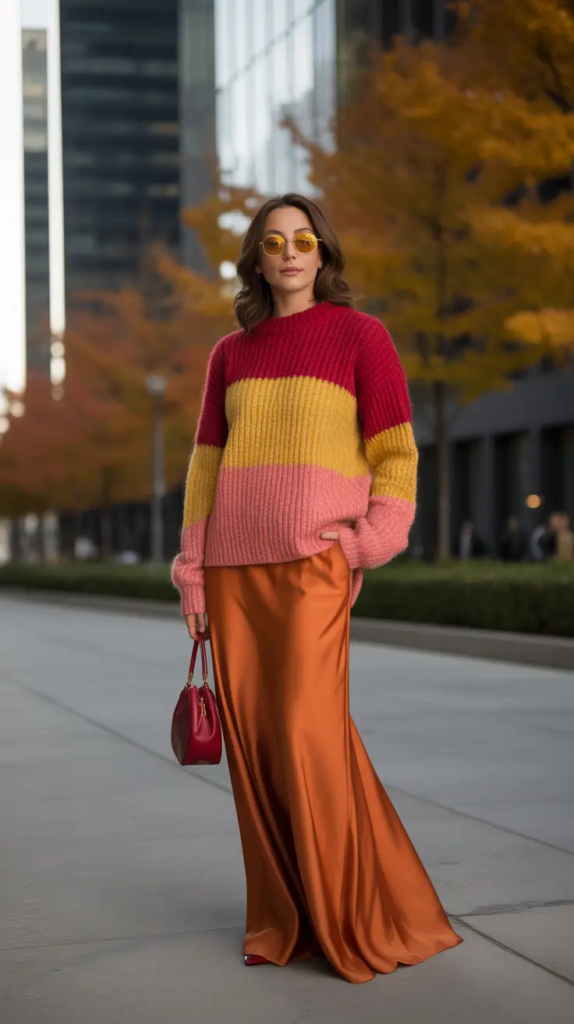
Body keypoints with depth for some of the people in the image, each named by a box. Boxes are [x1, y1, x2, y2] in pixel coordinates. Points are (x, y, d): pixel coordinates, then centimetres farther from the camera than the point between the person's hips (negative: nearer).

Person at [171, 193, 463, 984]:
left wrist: (368, 545, -11)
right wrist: (192, 574, 7)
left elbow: (395, 453, 1)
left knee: (310, 732, -13)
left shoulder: (359, 334, 4)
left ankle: (364, 920, 1)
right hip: (234, 568, 5)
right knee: (253, 735, 2)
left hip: (312, 563, -4)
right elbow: (206, 465, 14)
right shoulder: (231, 354, 15)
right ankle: (286, 919, 12)